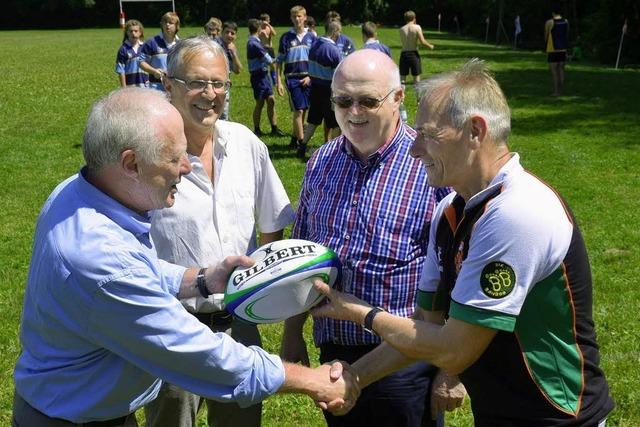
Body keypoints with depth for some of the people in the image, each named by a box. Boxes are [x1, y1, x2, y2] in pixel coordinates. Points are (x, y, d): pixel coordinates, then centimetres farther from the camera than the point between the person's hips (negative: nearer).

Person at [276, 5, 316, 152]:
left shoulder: (311, 37, 6)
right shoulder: (286, 37, 1)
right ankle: (301, 142, -6)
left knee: (302, 110, 8)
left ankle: (295, 138, 22)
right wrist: (278, 82, -3)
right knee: (298, 110, -9)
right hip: (292, 78, -3)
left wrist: (310, 77, -3)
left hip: (308, 78, 3)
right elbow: (279, 61, 3)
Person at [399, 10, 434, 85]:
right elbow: (422, 42, -10)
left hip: (404, 54, 2)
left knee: (402, 78, 6)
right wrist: (430, 46, 7)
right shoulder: (417, 27, -5)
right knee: (416, 76, 5)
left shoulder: (401, 29, 4)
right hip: (414, 54, -2)